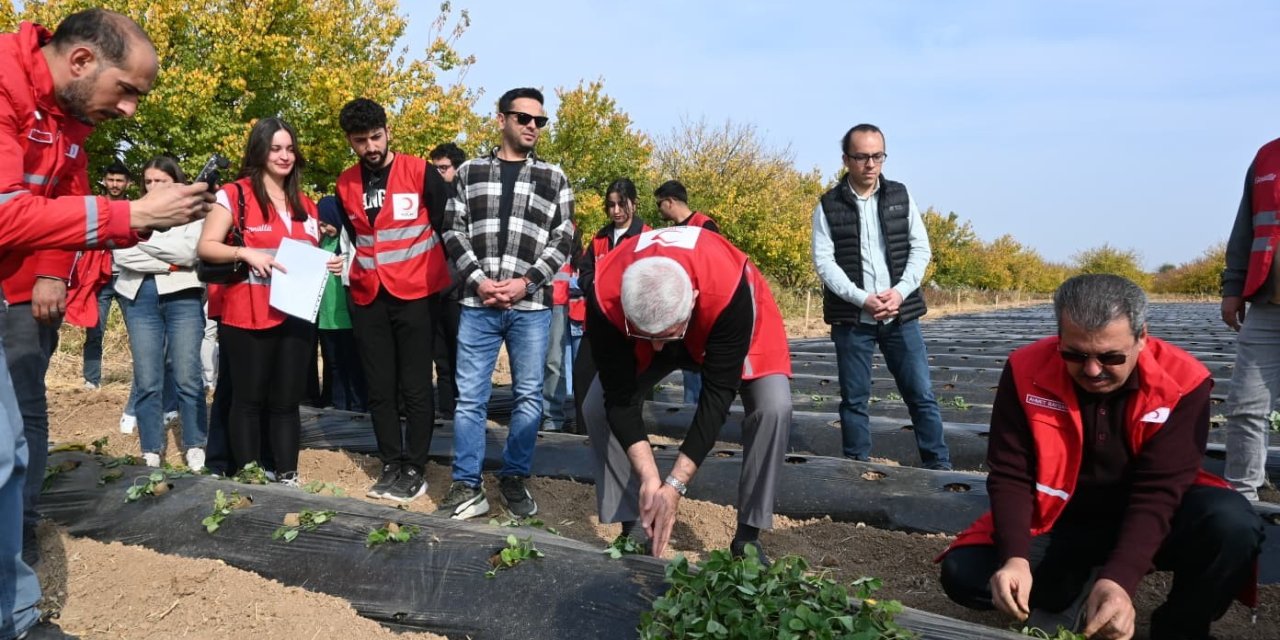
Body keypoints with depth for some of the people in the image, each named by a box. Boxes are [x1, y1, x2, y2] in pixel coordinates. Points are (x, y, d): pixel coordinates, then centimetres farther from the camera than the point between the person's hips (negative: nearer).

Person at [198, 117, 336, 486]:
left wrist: (329, 264, 1)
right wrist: (245, 253, -22)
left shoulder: (305, 204, 14)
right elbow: (206, 247, -7)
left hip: (295, 315, 5)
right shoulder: (235, 195, -3)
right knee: (249, 398, 3)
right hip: (248, 316, -5)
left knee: (287, 399, 8)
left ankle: (288, 477, 14)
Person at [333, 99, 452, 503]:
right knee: (379, 387, 7)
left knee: (414, 386, -1)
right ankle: (392, 464, 17)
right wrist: (352, 271, 17)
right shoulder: (346, 184, 8)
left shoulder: (419, 172, -6)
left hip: (415, 294, -4)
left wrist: (449, 276, -1)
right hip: (368, 298, 5)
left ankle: (415, 469, 8)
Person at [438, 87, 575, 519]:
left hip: (531, 305, 0)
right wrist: (478, 280, -8)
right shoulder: (470, 172, 10)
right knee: (470, 397, 2)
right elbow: (454, 232, 5)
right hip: (478, 303, 0)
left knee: (529, 396, 7)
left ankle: (515, 479, 22)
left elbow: (563, 240, 3)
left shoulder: (553, 179, 8)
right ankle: (467, 486, 12)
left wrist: (526, 282, -9)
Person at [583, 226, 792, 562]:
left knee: (773, 407, -25)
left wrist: (675, 484, -39)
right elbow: (619, 396, -30)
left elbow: (717, 396, -39)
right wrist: (648, 476, -39)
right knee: (598, 405, -13)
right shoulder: (605, 297, -38)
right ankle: (634, 528, 1)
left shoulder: (729, 290, -46)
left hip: (726, 323, -2)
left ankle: (748, 536, -8)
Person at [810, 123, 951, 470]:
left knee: (921, 394, 2)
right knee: (854, 399, 6)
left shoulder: (900, 196, 7)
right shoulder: (828, 206, 0)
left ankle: (939, 465, 12)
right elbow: (824, 261, -6)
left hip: (901, 315, 2)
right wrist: (862, 299, -16)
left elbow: (921, 248, 5)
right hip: (851, 318, -1)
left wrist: (900, 291, -10)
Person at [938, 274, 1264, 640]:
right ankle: (1076, 588, 7)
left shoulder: (1180, 381, -20)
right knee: (963, 574, -20)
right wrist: (1015, 557, -32)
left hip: (1148, 517, 0)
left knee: (1233, 525, -32)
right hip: (1060, 521, 1)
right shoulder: (1026, 372, -17)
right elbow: (1010, 476, -15)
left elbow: (1159, 490, -24)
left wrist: (1120, 578, -38)